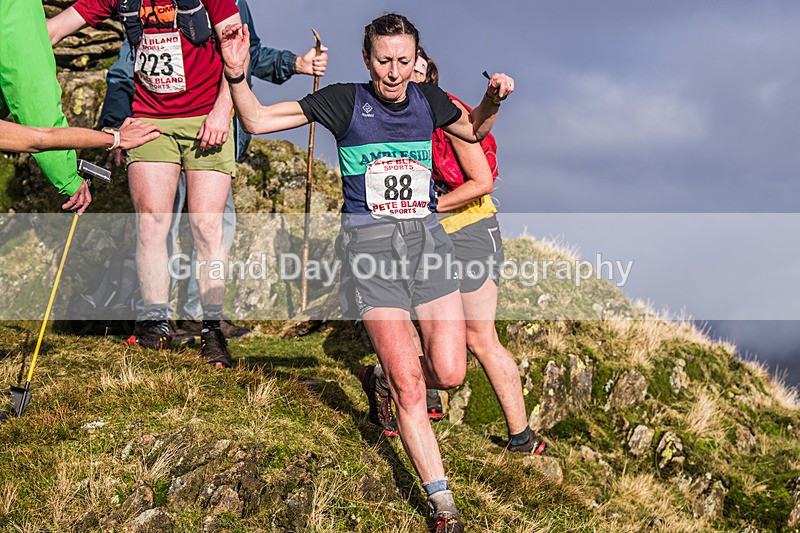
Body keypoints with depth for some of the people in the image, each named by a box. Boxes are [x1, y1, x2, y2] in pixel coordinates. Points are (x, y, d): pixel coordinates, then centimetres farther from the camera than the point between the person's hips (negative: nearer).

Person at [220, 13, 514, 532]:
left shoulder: (427, 99, 9)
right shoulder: (345, 100, -1)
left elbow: (473, 130, 28)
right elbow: (258, 121, 1)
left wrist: (492, 100, 8)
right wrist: (238, 77, -16)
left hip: (427, 237, 4)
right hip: (370, 242, -4)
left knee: (449, 372, -6)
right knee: (409, 383, -8)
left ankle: (382, 377, 30)